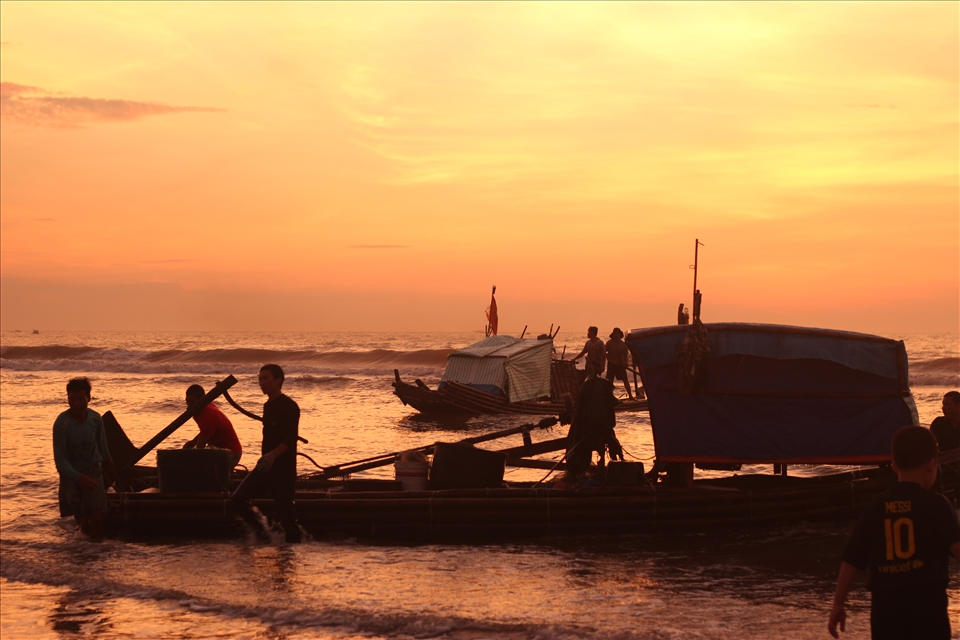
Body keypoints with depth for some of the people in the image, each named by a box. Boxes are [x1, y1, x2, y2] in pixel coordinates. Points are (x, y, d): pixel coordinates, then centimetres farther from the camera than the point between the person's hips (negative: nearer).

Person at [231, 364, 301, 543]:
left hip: (283, 469, -9)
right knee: (238, 498, -1)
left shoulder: (289, 406, -12)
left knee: (285, 511, -6)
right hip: (265, 467, 9)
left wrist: (273, 455, -35)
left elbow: (291, 439, -22)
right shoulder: (268, 405, 14)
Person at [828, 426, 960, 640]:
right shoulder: (935, 504, -2)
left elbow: (851, 560, 8)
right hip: (926, 603, -3)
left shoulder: (877, 507, 8)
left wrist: (838, 604, 15)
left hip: (885, 605, 3)